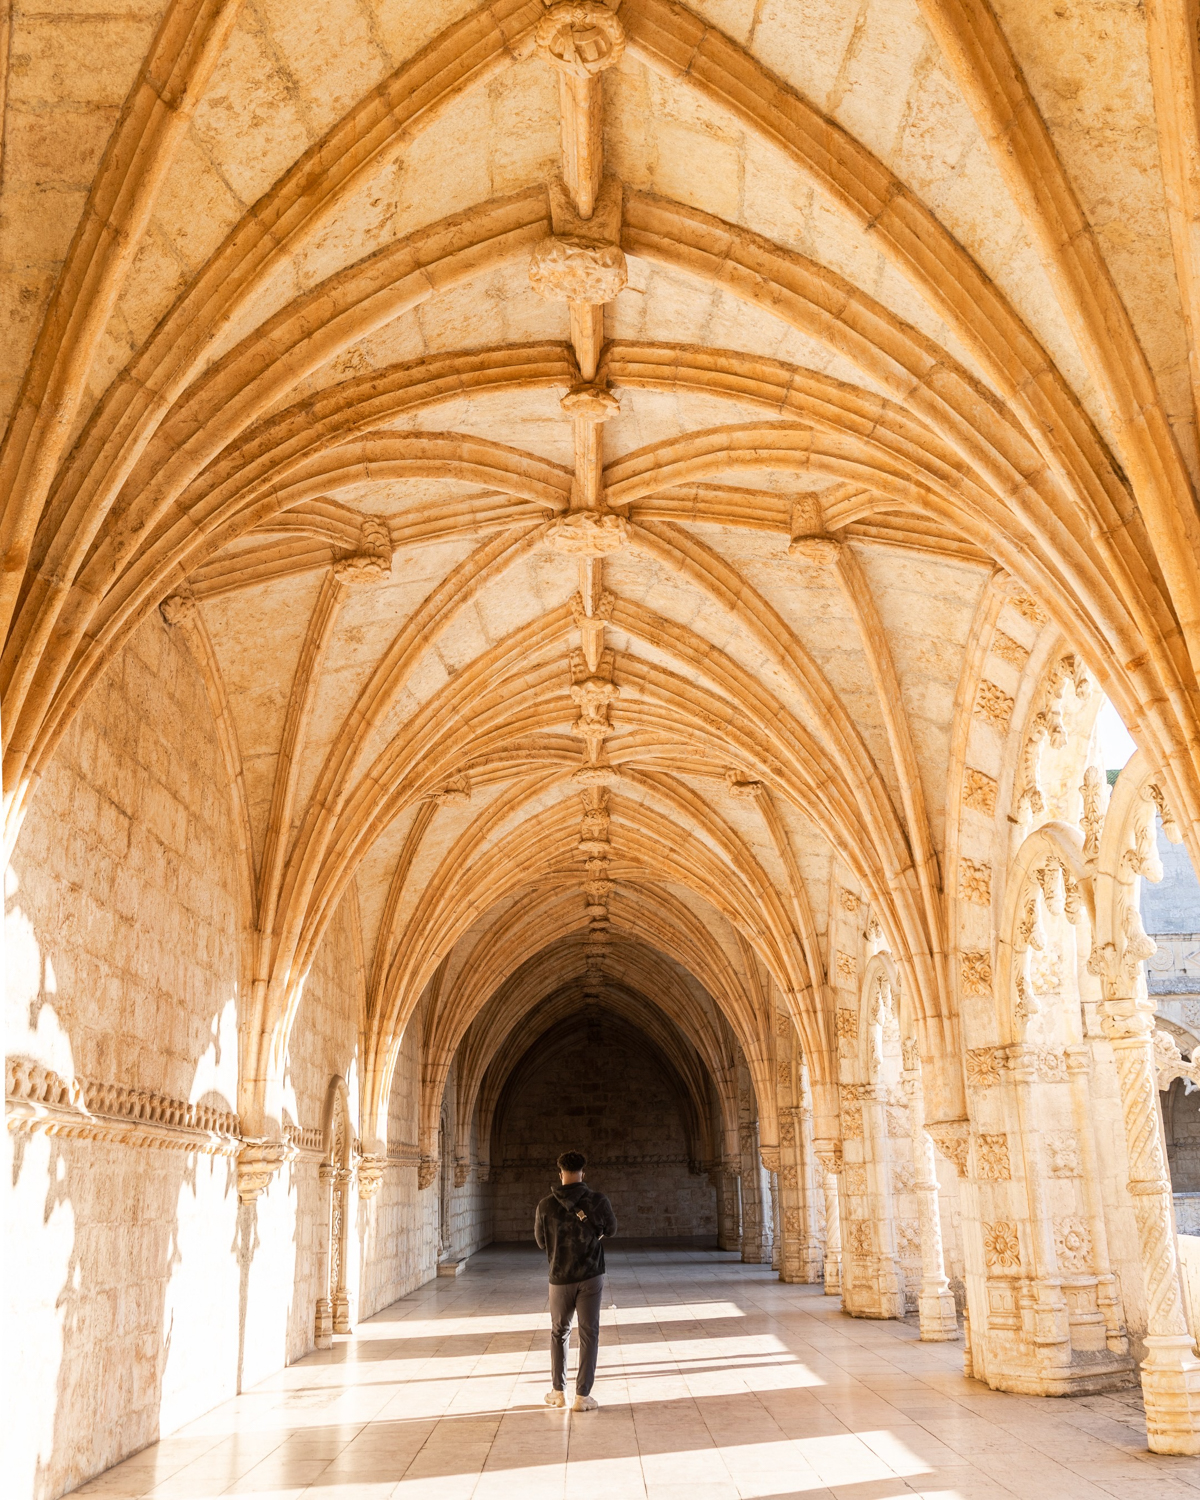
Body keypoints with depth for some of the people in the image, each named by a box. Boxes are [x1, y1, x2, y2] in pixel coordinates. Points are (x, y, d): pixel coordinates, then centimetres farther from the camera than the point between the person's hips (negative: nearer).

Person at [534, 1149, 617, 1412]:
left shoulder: (546, 1205, -9)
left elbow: (541, 1242, 4)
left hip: (560, 1277, 1)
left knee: (559, 1333, 18)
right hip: (591, 1276, -1)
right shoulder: (598, 1201, -11)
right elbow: (610, 1231, 6)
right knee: (589, 1334, 7)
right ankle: (582, 1395, 6)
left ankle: (558, 1391, 23)